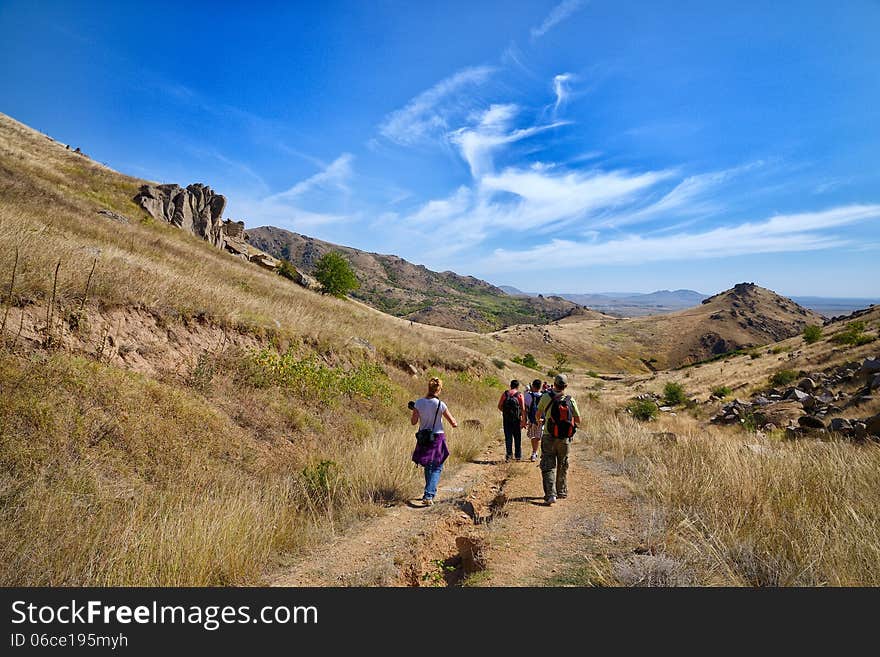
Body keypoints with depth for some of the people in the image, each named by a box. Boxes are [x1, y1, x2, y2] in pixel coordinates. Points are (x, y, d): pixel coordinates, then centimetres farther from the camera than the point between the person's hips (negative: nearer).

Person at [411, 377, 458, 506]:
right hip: (438, 437, -3)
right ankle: (428, 495, -8)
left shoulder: (418, 403, -7)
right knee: (437, 468, 6)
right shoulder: (440, 405, -13)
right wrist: (455, 424, 14)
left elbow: (413, 421, -2)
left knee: (428, 466, 21)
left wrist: (413, 410, 14)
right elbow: (454, 424, -9)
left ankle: (430, 493, 34)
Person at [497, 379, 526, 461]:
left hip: (506, 418, 1)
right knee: (517, 437, 11)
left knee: (508, 437, 7)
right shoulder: (520, 395, -3)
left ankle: (509, 454, -1)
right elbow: (523, 409, -8)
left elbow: (499, 406, 1)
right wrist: (524, 420, -5)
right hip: (517, 419, -1)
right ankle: (518, 456, 18)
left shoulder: (505, 394, 2)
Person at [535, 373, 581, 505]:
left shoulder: (546, 397, -8)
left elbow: (538, 414, 8)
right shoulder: (571, 400, -4)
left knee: (548, 467, 1)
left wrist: (538, 420, 31)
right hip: (565, 439, 3)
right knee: (563, 467, 19)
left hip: (549, 438, -3)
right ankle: (562, 492, 30)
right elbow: (578, 420, 3)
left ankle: (550, 494, -11)